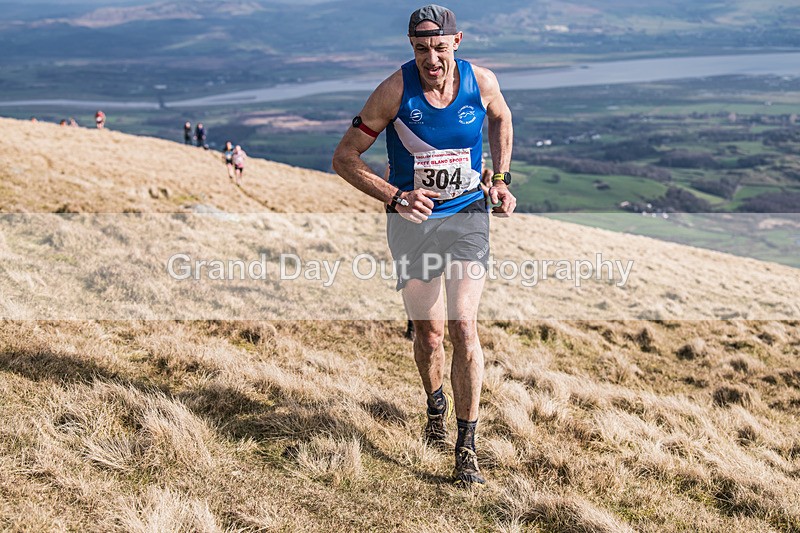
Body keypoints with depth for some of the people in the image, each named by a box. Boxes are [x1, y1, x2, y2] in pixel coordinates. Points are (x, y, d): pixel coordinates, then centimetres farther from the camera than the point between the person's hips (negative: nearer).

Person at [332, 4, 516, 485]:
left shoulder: (481, 82, -8)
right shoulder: (395, 91, -15)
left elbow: (501, 119, 17)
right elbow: (345, 157, -11)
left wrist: (502, 181, 8)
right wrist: (395, 197, -23)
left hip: (467, 216, 1)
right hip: (412, 222, 0)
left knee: (464, 326, -12)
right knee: (429, 333, 7)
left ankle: (467, 448, -5)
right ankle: (436, 405, 40)